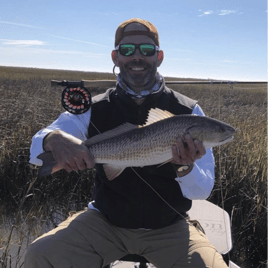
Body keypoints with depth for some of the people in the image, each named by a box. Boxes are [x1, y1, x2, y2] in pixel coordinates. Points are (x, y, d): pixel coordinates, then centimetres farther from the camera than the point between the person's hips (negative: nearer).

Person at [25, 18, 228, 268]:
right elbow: (36, 150, -9)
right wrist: (53, 140, -34)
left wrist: (185, 167, -33)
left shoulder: (188, 111, -7)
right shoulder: (94, 109, -3)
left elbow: (202, 191, -9)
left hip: (168, 227, 0)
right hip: (106, 220, 1)